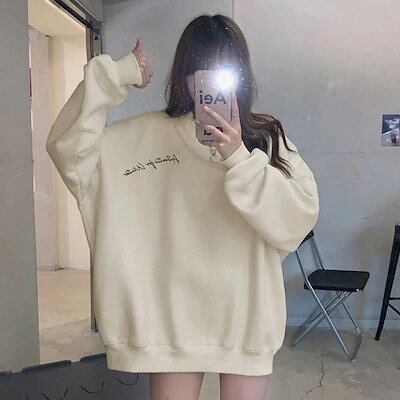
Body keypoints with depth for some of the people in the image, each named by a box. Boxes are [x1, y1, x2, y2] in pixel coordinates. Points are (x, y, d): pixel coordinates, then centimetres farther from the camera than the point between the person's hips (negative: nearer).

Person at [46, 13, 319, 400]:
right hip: (172, 311, 0)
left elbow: (299, 219, -11)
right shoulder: (146, 134, 0)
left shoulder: (266, 136, 0)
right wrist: (113, 77, -12)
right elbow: (70, 153, -9)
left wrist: (239, 157, -22)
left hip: (245, 312, 1)